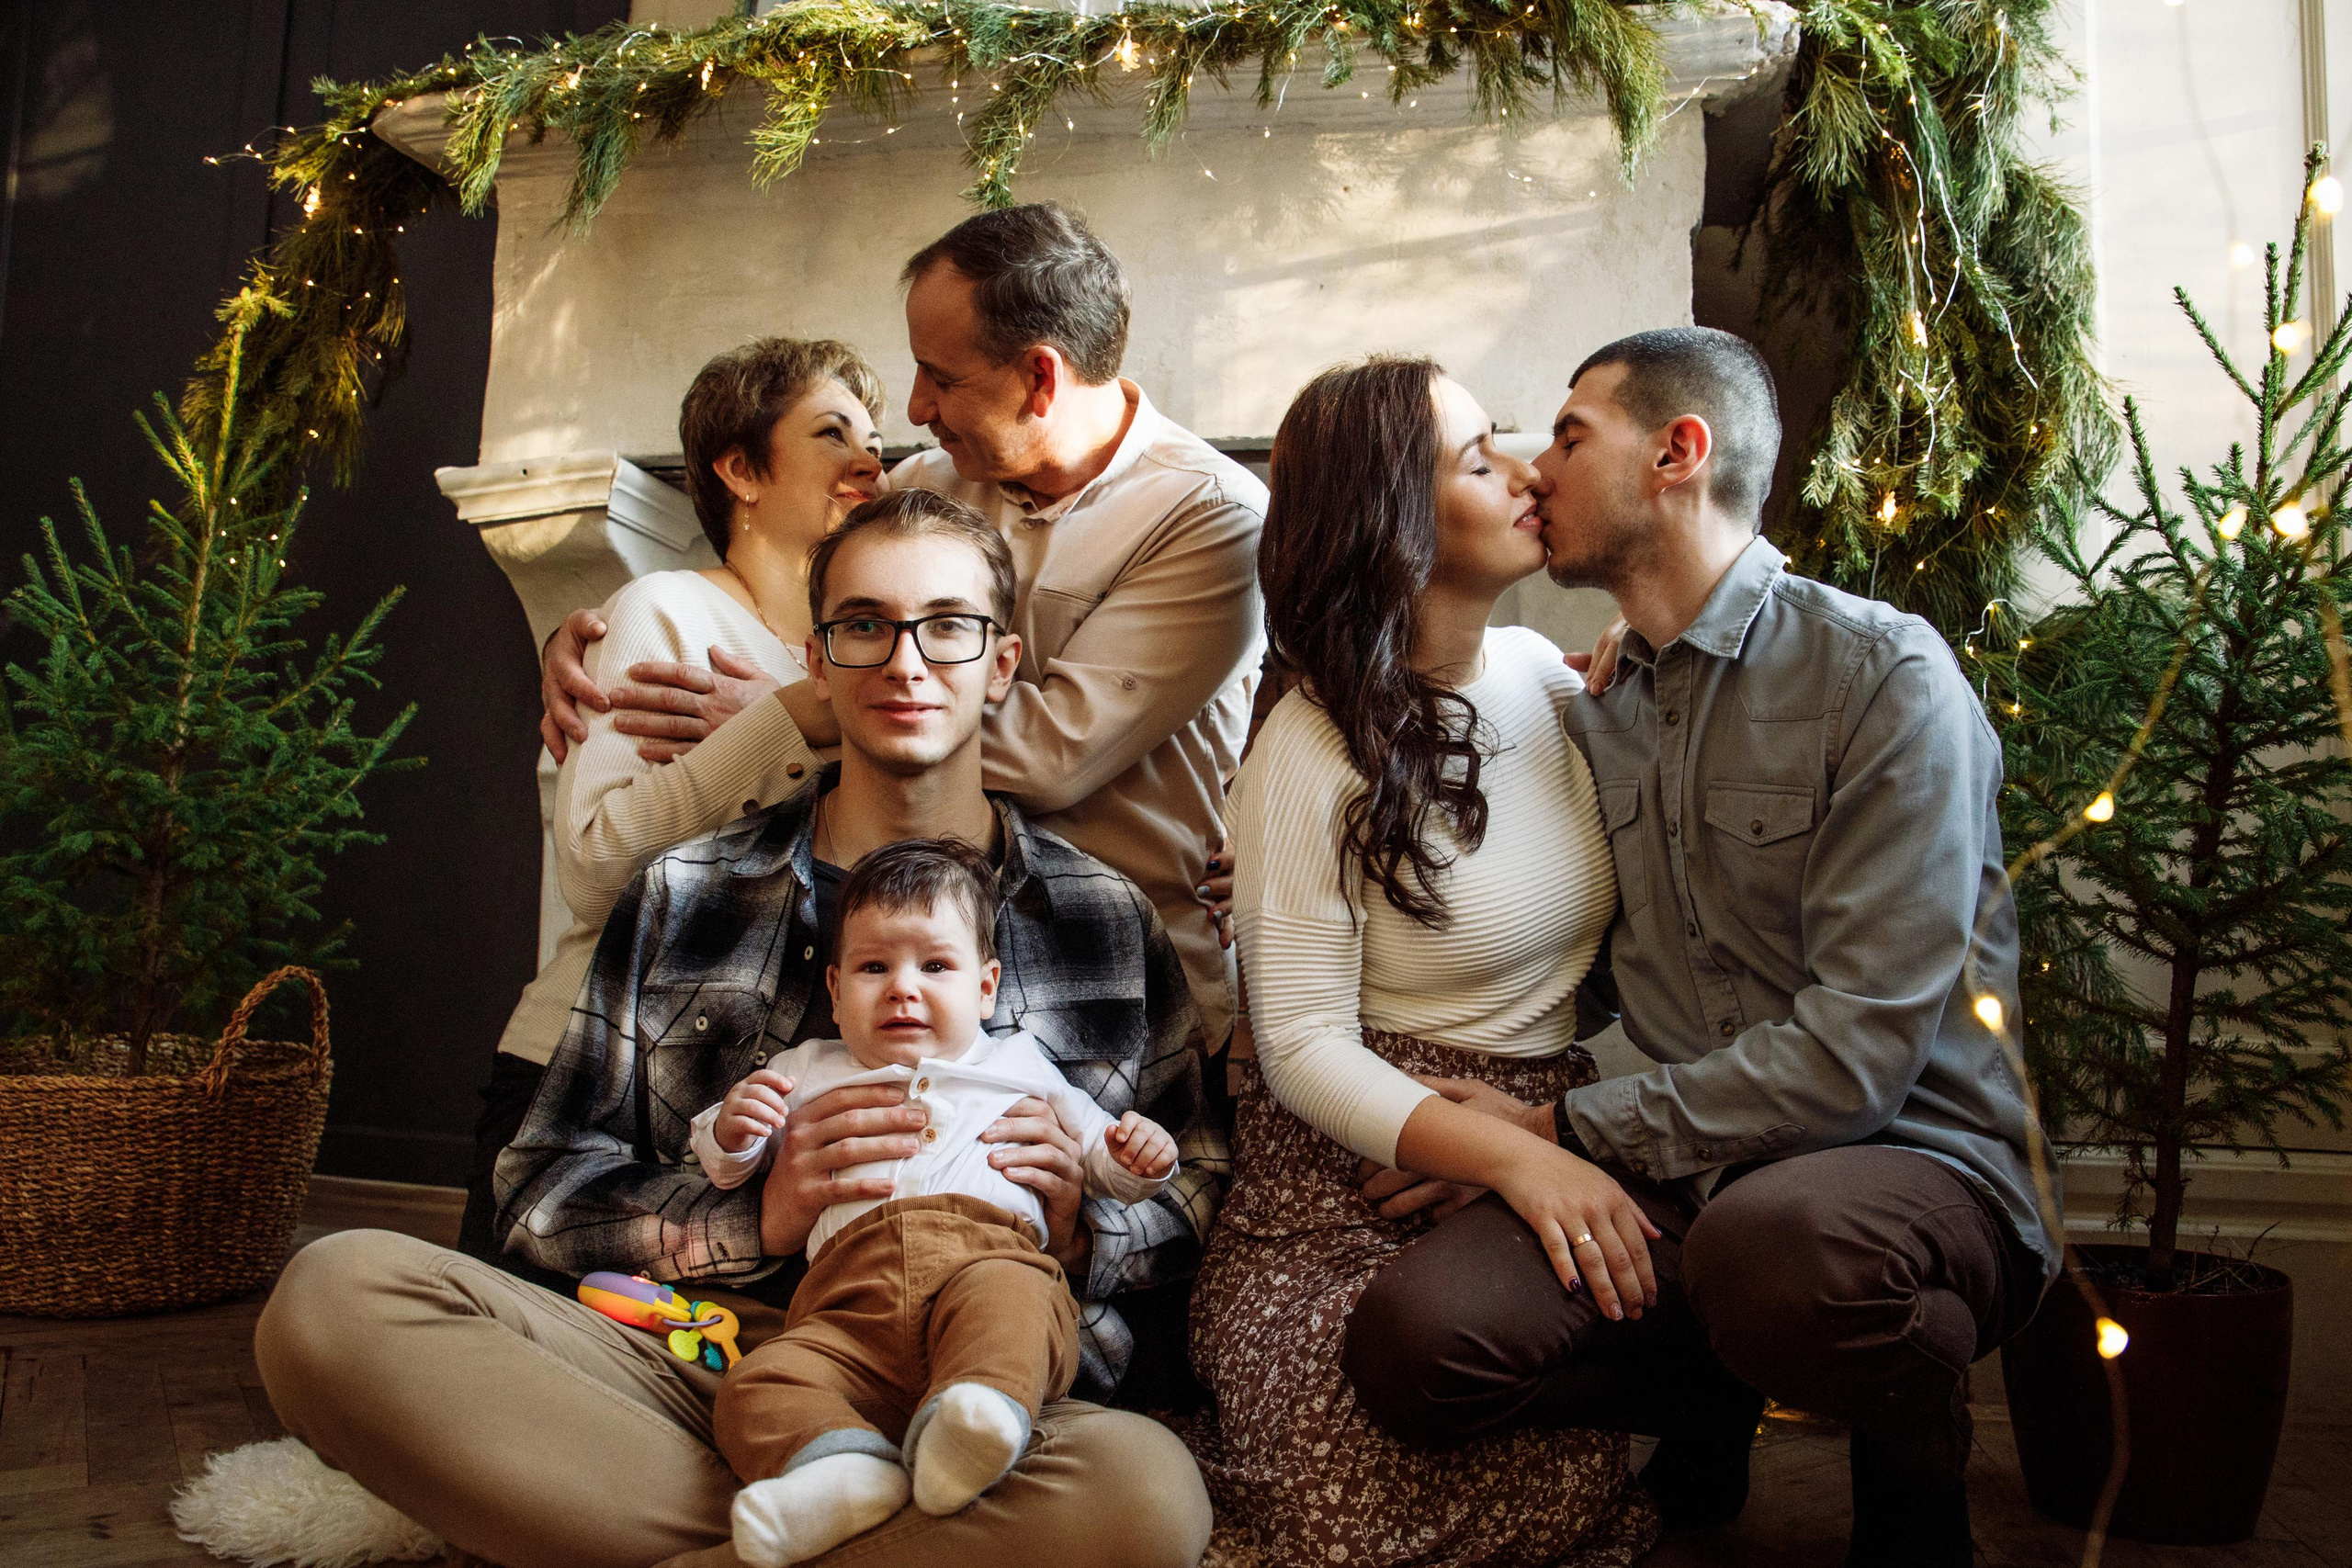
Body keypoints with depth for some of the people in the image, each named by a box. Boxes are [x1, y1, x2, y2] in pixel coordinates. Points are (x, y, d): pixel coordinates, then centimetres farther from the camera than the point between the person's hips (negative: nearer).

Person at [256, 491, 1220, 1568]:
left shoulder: (1109, 920, 12)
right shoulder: (684, 897, 13)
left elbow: (1197, 1196, 16)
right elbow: (540, 1186, 9)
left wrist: (1080, 1232, -7)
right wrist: (759, 1216, -10)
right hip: (683, 1351, 2)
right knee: (334, 1293, -24)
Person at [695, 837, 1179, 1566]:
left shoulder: (1017, 1064, 33)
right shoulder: (810, 1071, 34)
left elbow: (1097, 1149, 38)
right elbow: (725, 1168, 37)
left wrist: (1136, 1157, 12)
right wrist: (732, 1128, 11)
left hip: (991, 1251, -1)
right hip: (850, 1298, 2)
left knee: (1007, 1297, -39)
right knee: (757, 1385, -29)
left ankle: (976, 1413, -62)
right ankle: (845, 1469, -50)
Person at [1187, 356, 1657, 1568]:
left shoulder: (1542, 674, 7)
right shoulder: (1315, 753, -10)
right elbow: (1303, 1045, -14)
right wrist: (1514, 1156, -26)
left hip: (1558, 1139, 4)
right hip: (1361, 1183, -4)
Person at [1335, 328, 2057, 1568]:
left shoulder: (1884, 678, -9)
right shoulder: (1595, 721, 11)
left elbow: (1854, 1051, -17)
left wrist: (1558, 1128, -14)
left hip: (1913, 1158, -4)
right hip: (1691, 1176, 4)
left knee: (1772, 1239, -40)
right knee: (1411, 1338, -23)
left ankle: (1916, 1463, -3)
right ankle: (1710, 1398, 9)